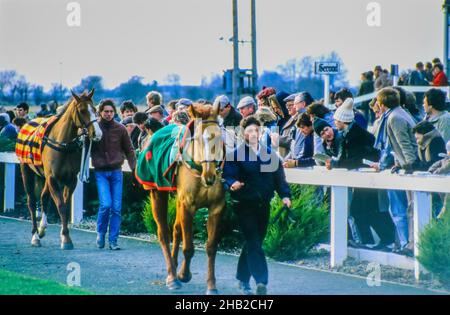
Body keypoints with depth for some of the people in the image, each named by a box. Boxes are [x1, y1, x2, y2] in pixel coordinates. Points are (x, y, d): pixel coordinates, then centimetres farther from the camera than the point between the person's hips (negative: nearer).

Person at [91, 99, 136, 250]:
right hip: (100, 172, -2)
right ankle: (100, 233, 9)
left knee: (116, 207, 0)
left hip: (116, 171, 2)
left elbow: (129, 150, 8)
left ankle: (113, 240, 8)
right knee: (106, 204, -15)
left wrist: (134, 168, -1)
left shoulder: (120, 129, 2)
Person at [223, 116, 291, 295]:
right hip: (244, 205, -5)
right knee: (253, 243, -12)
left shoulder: (270, 155, 11)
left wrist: (285, 195, -5)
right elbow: (228, 176, -10)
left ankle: (243, 279, 27)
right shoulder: (235, 155, -2)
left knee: (253, 243, 13)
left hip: (263, 205, 5)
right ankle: (261, 281, -17)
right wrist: (232, 185, -32)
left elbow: (279, 177, 9)